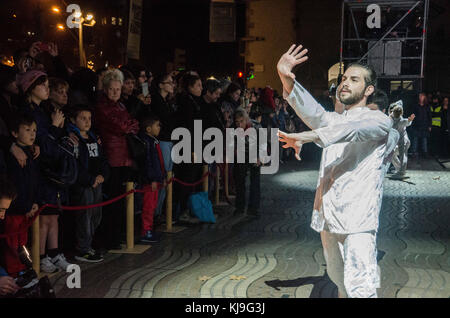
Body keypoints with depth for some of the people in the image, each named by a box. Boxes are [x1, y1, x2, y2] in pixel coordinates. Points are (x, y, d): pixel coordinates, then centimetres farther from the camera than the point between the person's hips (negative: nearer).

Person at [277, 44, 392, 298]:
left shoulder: (379, 120, 0)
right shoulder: (333, 120, 19)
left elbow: (352, 130, -23)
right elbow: (314, 114, -3)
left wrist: (306, 137, -36)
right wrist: (287, 79, -22)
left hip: (358, 218, -6)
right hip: (328, 217, 7)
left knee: (359, 287, -15)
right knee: (339, 281, 18)